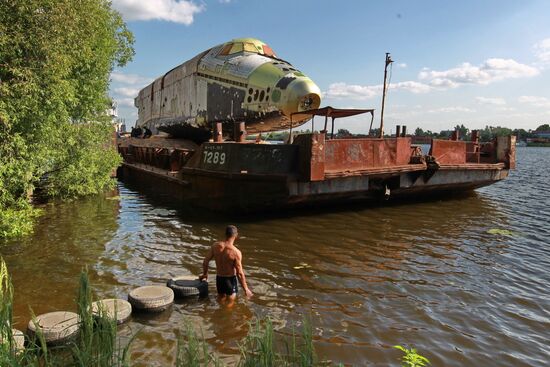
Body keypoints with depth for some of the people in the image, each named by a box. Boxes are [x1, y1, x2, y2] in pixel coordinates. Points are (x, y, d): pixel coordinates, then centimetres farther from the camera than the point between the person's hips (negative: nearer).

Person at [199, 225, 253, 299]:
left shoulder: (215, 246, -11)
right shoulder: (236, 252, -24)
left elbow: (205, 262, -1)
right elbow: (240, 274, -20)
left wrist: (205, 274, 19)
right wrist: (246, 289, -9)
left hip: (219, 278, 4)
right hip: (230, 279, -4)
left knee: (221, 300, 26)